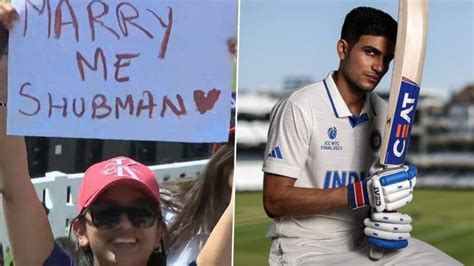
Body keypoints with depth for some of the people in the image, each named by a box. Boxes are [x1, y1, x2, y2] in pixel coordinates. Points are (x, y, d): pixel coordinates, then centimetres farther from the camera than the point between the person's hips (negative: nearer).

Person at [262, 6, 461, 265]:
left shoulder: (383, 114, 6)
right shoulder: (299, 107, -15)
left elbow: (383, 188, 14)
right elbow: (275, 201, -18)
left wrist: (388, 218, -10)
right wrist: (361, 193, -24)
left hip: (366, 241, 7)